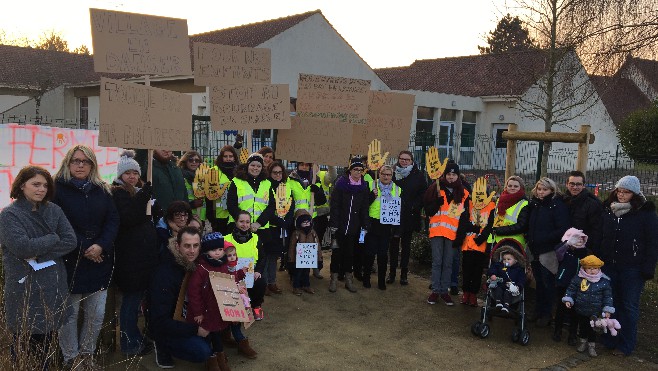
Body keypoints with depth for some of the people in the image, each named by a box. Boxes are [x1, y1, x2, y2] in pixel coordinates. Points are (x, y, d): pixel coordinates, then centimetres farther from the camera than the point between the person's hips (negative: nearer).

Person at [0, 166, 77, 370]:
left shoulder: (54, 211, 6)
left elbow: (70, 241, -4)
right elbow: (22, 247, -20)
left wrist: (39, 255, -13)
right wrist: (53, 239, -9)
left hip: (52, 285, 4)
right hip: (24, 287, -4)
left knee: (47, 339, 12)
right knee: (25, 340, 4)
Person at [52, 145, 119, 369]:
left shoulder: (102, 191, 10)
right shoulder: (57, 189, -4)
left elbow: (113, 220, 4)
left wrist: (101, 246, -12)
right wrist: (84, 249, -14)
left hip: (100, 260, 4)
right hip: (70, 262, -4)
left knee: (97, 313, 7)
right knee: (70, 313, 4)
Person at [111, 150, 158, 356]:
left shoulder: (140, 191, 18)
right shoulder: (117, 193, -6)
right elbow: (128, 218, -22)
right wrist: (143, 196, -24)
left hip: (146, 253, 8)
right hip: (130, 255, -8)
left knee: (137, 297, 13)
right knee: (132, 298, -3)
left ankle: (135, 339, 24)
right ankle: (130, 345, 7)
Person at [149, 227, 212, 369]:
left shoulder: (196, 265, -7)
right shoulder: (165, 274, -28)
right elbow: (160, 322, -28)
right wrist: (195, 330, -26)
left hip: (189, 318, 7)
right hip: (165, 329, -7)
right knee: (203, 352, -23)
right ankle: (164, 346, 1)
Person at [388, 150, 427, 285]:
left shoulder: (418, 176, -1)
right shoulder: (393, 174, 1)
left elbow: (424, 194, -2)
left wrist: (415, 206, -12)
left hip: (409, 216, 0)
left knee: (406, 244, 10)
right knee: (394, 243, 7)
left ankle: (404, 273, 18)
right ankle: (392, 271, 17)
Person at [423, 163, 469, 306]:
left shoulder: (463, 193, 6)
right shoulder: (436, 188, 0)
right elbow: (428, 211, -1)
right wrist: (438, 200, -18)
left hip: (452, 233, 2)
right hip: (437, 231, -2)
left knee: (448, 263, 7)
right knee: (437, 262, 1)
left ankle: (444, 291, 16)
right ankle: (435, 291, 9)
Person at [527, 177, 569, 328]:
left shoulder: (557, 206, -10)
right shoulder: (534, 204, 10)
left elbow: (562, 230, -17)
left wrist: (543, 240, -20)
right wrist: (530, 240, 5)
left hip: (549, 252, -6)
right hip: (535, 251, 6)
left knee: (547, 283, 3)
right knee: (538, 283, 14)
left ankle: (546, 314, 16)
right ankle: (538, 312, 25)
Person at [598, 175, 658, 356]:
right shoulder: (607, 210, 4)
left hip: (632, 268, -4)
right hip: (608, 265, 4)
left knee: (629, 306, 7)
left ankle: (626, 345, 18)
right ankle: (610, 340, 25)